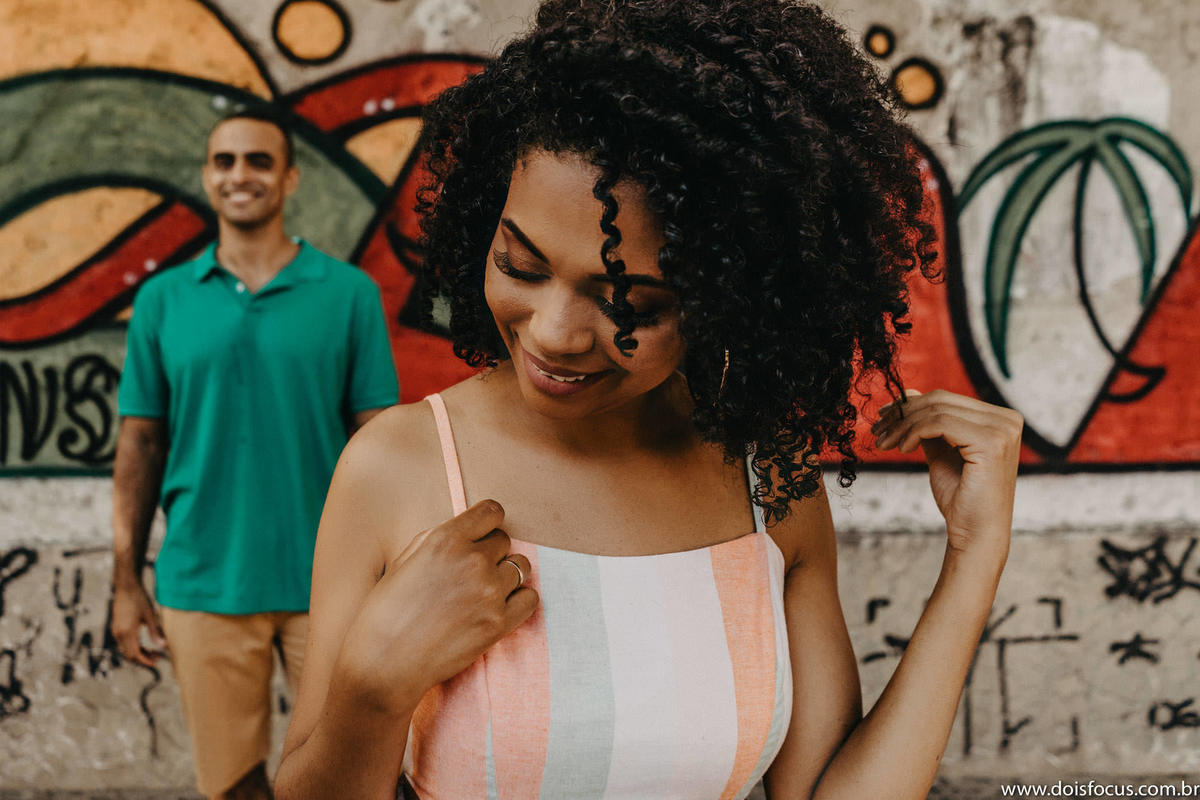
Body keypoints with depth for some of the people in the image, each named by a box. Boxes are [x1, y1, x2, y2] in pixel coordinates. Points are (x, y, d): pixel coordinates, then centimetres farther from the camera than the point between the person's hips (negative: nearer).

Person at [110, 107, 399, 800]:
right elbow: (141, 443, 8)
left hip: (325, 583, -1)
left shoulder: (349, 292, 1)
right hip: (201, 583, 1)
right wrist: (127, 582, 4)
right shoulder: (163, 299, 6)